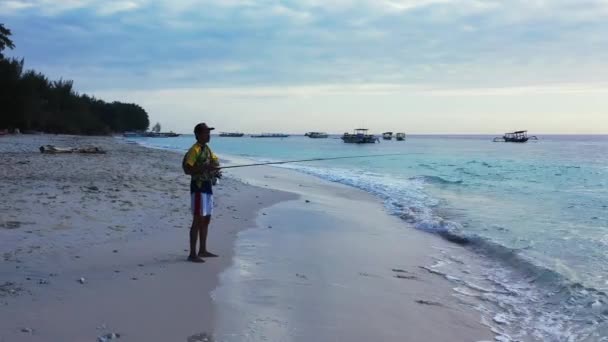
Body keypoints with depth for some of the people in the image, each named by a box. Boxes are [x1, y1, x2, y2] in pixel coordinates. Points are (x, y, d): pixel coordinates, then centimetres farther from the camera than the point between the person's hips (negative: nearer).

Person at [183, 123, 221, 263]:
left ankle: (203, 250, 23)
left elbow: (215, 161, 28)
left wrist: (215, 170, 6)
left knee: (206, 219, 14)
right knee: (198, 220, -9)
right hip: (198, 187, -9)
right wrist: (205, 167, -26)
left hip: (208, 187, 9)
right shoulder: (194, 150, -13)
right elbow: (187, 169, -21)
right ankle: (192, 254, -5)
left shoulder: (207, 149, 14)